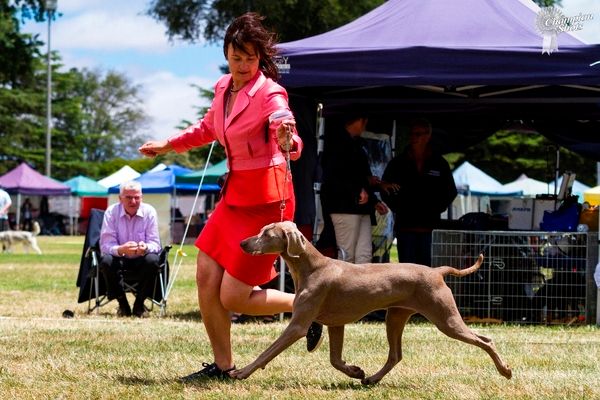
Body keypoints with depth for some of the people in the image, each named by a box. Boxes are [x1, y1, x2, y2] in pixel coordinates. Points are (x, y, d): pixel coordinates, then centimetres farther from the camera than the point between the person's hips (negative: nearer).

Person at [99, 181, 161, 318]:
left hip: (141, 260, 1)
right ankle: (122, 304, -13)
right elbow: (105, 245, -18)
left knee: (153, 260, -32)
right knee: (106, 261, -33)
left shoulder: (149, 211, -9)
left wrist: (145, 248, -39)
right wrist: (121, 249, -42)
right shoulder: (111, 212, -11)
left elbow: (155, 243, -13)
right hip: (120, 260, 0)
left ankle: (139, 304, -13)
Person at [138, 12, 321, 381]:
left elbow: (291, 143, -31)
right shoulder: (224, 88, 6)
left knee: (233, 297, -8)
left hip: (266, 198, -8)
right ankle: (223, 365, 14)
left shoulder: (270, 93, -16)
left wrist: (286, 140, -53)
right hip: (235, 193, 8)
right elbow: (208, 128, 26)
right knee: (206, 277, 3)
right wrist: (167, 145, 31)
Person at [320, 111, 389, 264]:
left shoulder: (356, 144, 21)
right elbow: (333, 177, -15)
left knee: (365, 254, 0)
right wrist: (358, 190, -16)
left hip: (361, 207, 9)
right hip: (344, 206, -9)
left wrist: (374, 201, 20)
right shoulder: (337, 142, -6)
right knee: (347, 255, -9)